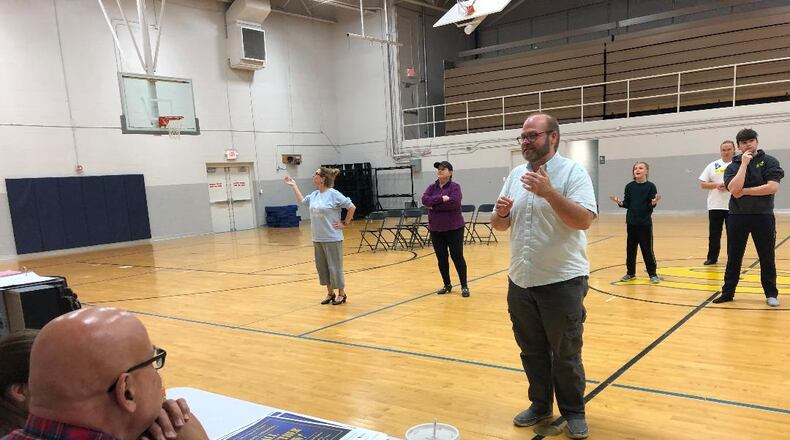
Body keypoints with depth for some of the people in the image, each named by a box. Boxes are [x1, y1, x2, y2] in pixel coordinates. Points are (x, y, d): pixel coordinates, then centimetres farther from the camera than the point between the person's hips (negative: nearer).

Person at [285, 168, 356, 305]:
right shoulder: (314, 195, 7)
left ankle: (341, 294, 16)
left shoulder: (333, 194, -13)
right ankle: (330, 293, 26)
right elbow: (301, 200, 28)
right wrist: (294, 186, 26)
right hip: (317, 239, 7)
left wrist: (345, 223, -7)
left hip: (332, 239, -7)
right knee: (322, 267, 13)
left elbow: (352, 207, -11)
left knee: (335, 267, 1)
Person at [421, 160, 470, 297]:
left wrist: (434, 205, -15)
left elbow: (454, 203, -23)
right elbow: (425, 200, -10)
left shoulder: (455, 187, -6)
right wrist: (441, 198, -21)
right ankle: (447, 285, 25)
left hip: (454, 228, -5)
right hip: (435, 229, 5)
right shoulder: (432, 187, 8)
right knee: (441, 259, 11)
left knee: (457, 257, 0)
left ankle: (464, 286, 10)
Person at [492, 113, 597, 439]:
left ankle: (574, 412, 27)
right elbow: (500, 225, 13)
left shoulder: (572, 172, -9)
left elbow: (584, 220, -20)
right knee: (532, 351, 17)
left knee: (566, 355, 8)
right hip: (520, 281, 6)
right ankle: (540, 405, 35)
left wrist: (549, 192, -29)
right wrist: (500, 213, -10)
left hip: (561, 281, -5)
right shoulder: (515, 175, 9)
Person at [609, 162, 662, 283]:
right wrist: (619, 202, -14)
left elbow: (651, 206, -6)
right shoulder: (629, 186, 2)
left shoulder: (650, 186, -5)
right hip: (631, 223, 3)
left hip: (645, 223, -3)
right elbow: (627, 204, 4)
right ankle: (630, 272, 20)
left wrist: (654, 203, -26)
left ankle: (653, 274, 14)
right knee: (630, 248, 9)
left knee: (647, 249, 2)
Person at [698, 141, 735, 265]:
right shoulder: (712, 165, 7)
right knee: (714, 233, 6)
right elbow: (702, 184, 5)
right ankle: (712, 257, 15)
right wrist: (716, 185, -11)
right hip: (715, 206, 2)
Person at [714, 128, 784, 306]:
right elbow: (734, 189, -15)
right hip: (737, 216, 2)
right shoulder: (733, 166, 4)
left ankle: (771, 293, 21)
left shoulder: (769, 161, 0)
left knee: (767, 257, 7)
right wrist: (744, 163, -14)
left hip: (763, 216, -1)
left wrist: (744, 191, -12)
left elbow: (773, 187, -15)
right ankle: (728, 292, 16)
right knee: (734, 257, 8)